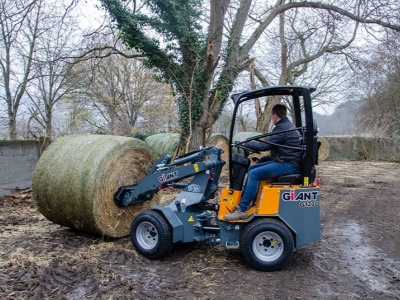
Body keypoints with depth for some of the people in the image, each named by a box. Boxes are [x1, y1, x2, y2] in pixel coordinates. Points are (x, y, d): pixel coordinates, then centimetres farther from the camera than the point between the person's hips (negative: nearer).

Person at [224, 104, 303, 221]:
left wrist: (246, 143, -2)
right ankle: (243, 201, 7)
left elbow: (264, 145, -16)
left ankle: (241, 210, -19)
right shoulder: (287, 126, 21)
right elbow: (276, 152, 23)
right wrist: (261, 160, 17)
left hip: (289, 165, -11)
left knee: (254, 174, -20)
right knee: (252, 168, 8)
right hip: (285, 161, 11)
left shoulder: (283, 128, -12)